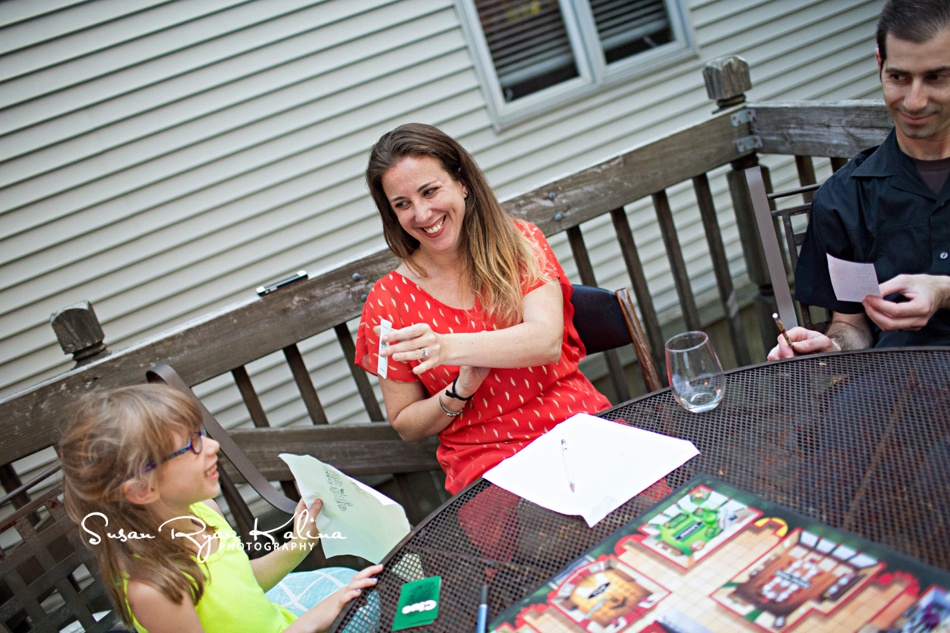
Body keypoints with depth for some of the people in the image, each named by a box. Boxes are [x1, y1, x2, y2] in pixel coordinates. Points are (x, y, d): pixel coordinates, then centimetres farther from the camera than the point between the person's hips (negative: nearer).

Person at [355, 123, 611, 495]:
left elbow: (547, 342, -14)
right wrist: (460, 391, -12)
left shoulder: (520, 243, 4)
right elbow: (405, 426, 8)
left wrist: (448, 348, -29)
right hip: (485, 460, -1)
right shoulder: (388, 301, 2)